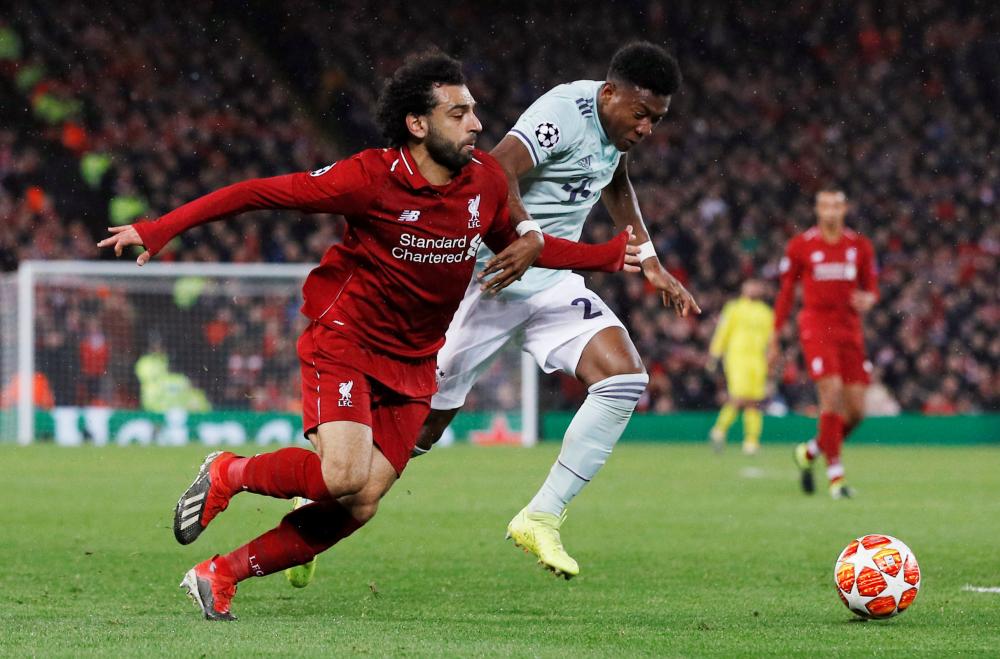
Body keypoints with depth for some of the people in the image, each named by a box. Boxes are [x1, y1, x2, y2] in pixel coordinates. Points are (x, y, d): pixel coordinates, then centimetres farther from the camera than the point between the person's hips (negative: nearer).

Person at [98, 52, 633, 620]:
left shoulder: (486, 179, -2)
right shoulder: (373, 178, -19)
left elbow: (514, 243, 18)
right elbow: (261, 192, -14)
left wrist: (613, 254, 12)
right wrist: (159, 230, -19)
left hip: (414, 365, 6)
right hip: (345, 343, -6)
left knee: (359, 508, -4)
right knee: (343, 479, -25)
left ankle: (218, 576, 9)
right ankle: (228, 475, 3)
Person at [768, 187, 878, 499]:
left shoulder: (859, 245, 9)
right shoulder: (801, 246, 1)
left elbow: (872, 287, 14)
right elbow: (786, 292, 6)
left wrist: (868, 299, -11)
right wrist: (775, 336, 5)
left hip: (850, 330, 4)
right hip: (816, 328, -4)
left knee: (856, 410, 0)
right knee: (832, 393, -20)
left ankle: (810, 451, 25)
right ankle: (835, 475, -14)